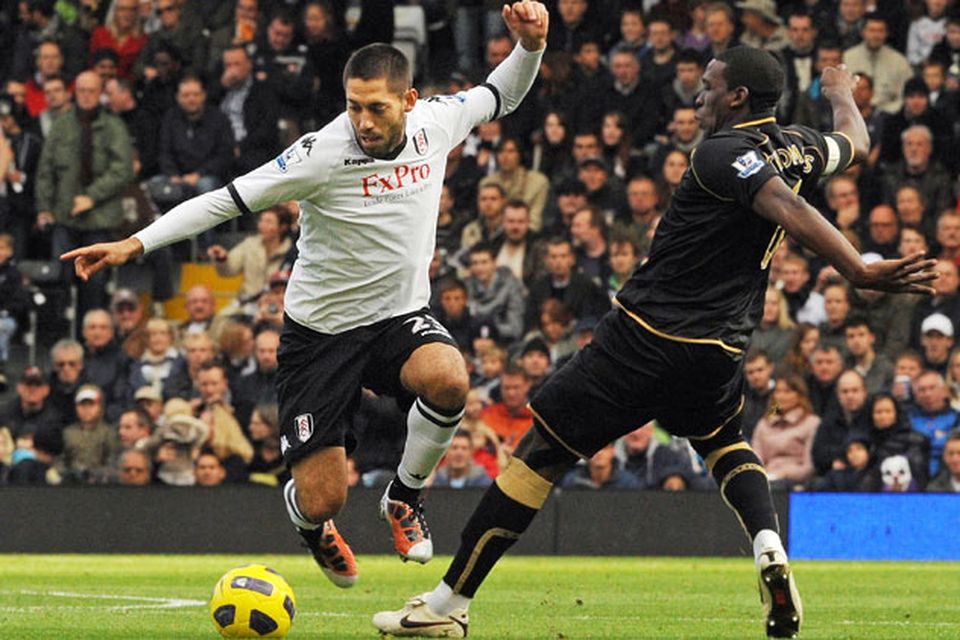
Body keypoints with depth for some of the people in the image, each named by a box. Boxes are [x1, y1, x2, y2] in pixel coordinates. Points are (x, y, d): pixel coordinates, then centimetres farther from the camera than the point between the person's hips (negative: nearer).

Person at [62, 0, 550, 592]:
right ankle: (309, 524, 36)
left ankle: (405, 496, -2)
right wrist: (136, 243, -26)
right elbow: (227, 200, -19)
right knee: (322, 502, -7)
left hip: (401, 317, 3)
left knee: (448, 381, -33)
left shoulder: (436, 122, -8)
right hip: (322, 330, -3)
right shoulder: (324, 153, -22)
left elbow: (501, 97, 13)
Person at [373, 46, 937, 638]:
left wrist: (861, 271, -39)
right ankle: (770, 549, 4)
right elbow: (856, 145, 32)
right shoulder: (797, 149, 8)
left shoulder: (724, 153, -13)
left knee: (541, 452, 1)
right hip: (718, 353, 7)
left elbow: (787, 206, -29)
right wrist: (844, 95, 53)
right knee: (725, 443, 34)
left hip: (643, 339, -7)